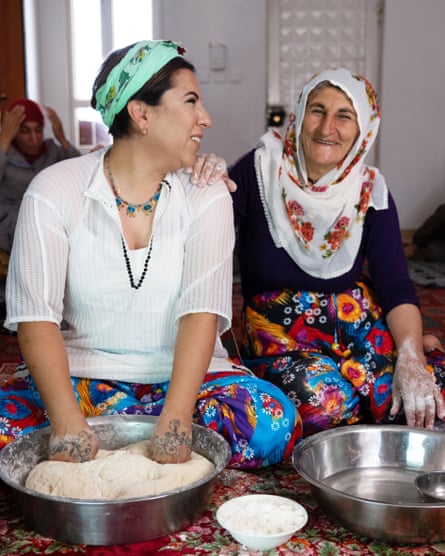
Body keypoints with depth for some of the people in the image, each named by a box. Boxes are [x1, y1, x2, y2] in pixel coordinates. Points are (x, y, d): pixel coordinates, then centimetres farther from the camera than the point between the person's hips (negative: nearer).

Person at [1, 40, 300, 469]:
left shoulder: (206, 196, -2)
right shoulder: (54, 191, -5)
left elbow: (202, 309, -14)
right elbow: (35, 317, -13)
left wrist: (175, 420, -28)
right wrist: (68, 425, -28)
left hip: (182, 374, 2)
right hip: (81, 376, -1)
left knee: (271, 423, -26)